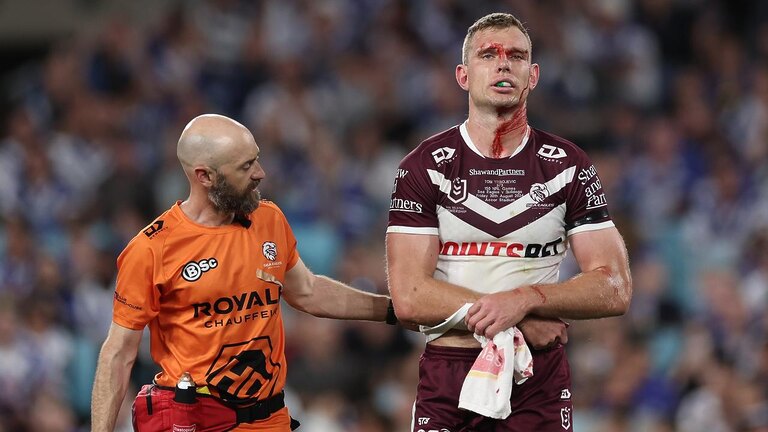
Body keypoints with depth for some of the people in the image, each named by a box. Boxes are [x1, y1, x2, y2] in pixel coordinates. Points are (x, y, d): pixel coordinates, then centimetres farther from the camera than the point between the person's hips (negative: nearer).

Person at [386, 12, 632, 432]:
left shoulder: (569, 166, 3)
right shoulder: (424, 167, -1)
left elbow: (615, 290, -3)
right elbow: (409, 297, -10)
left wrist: (524, 299, -19)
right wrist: (522, 323, -15)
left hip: (539, 381, 1)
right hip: (447, 377, -1)